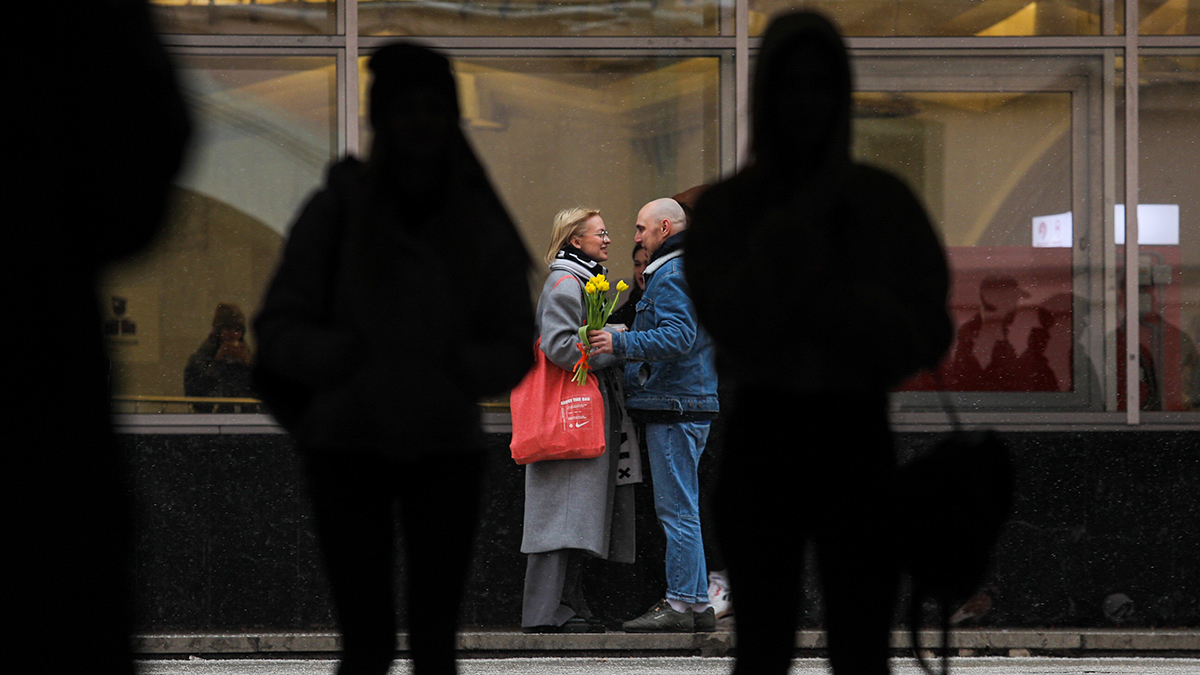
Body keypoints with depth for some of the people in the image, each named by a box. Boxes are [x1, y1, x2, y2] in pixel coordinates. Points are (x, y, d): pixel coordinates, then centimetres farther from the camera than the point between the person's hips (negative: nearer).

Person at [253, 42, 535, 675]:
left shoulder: (482, 225, 2)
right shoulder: (338, 210, -3)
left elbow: (515, 350, 3)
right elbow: (278, 328, -4)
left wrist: (451, 368, -16)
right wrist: (353, 360, -21)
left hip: (445, 449, 2)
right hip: (349, 446, -2)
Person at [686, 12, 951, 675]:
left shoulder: (885, 202, 4)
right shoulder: (725, 208, 3)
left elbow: (925, 334, -2)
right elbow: (735, 322, -11)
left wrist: (826, 295, -14)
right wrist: (796, 227, -13)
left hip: (856, 439, 0)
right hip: (764, 438, 0)